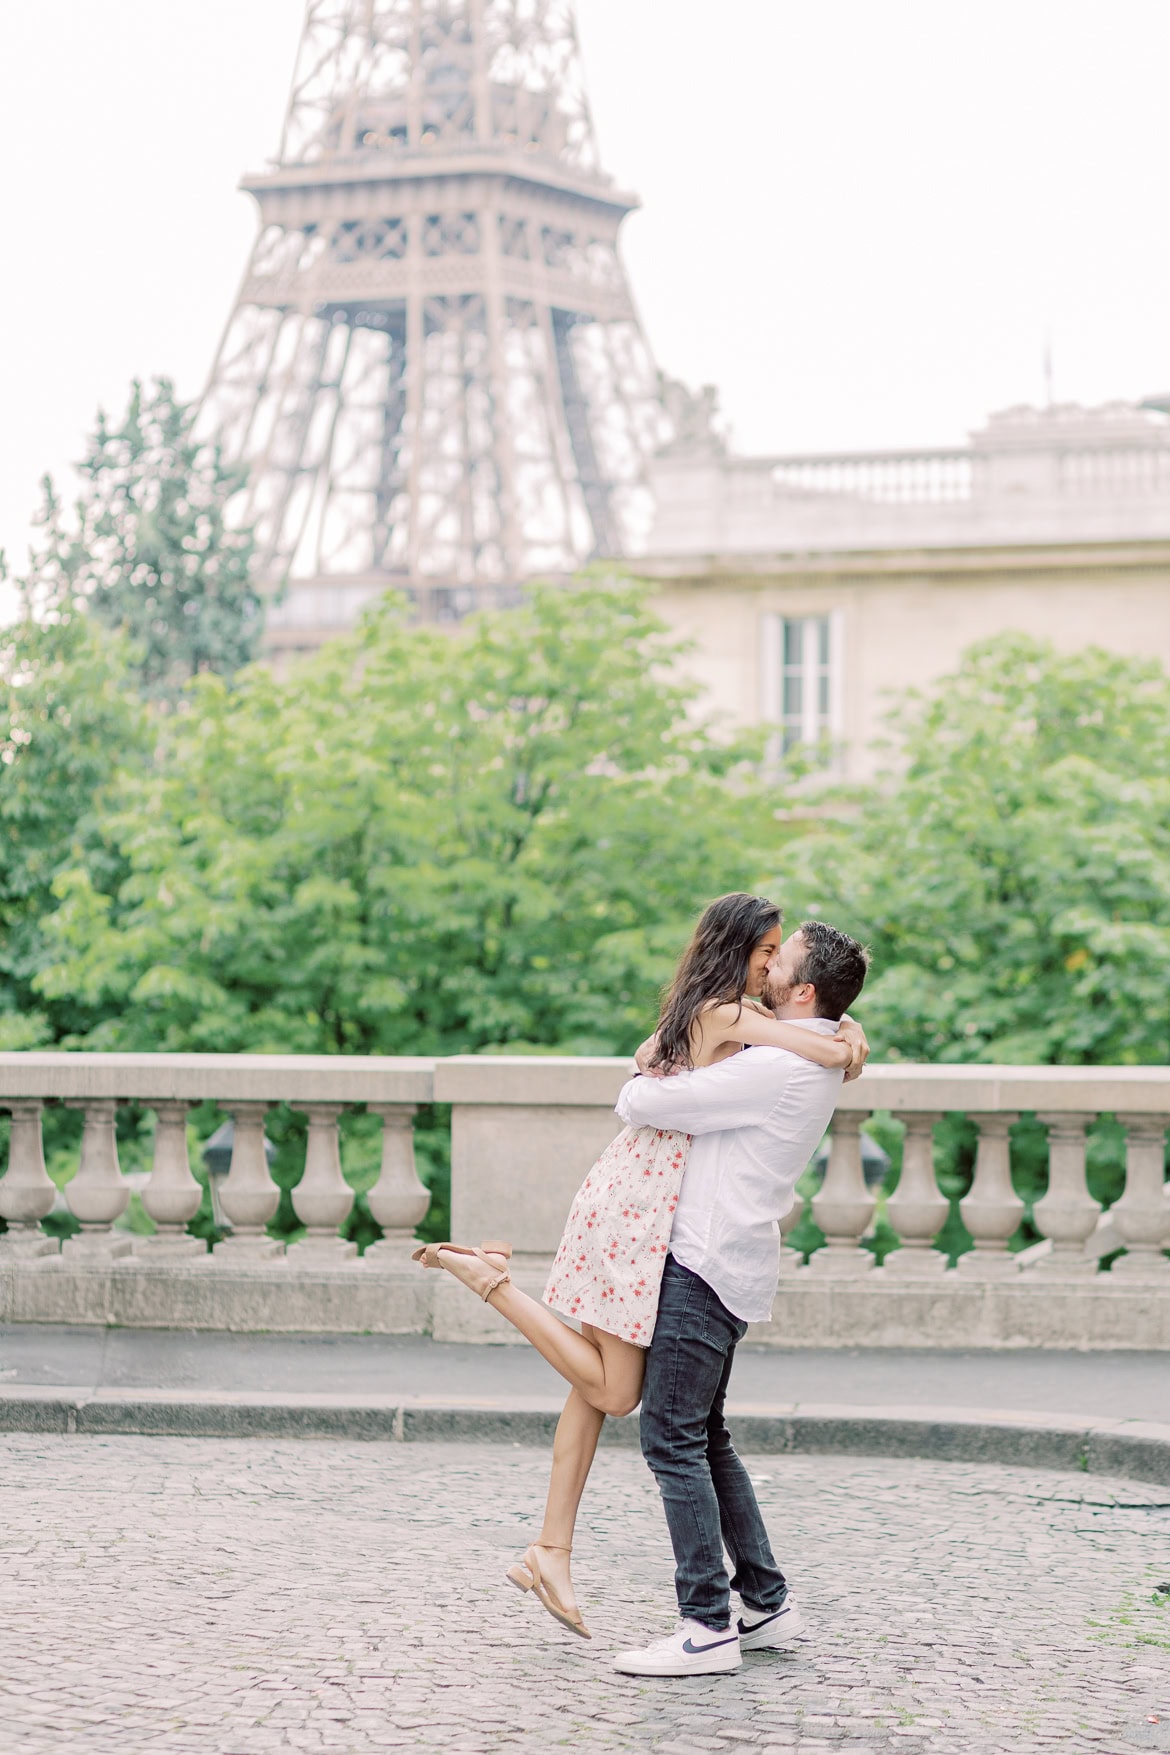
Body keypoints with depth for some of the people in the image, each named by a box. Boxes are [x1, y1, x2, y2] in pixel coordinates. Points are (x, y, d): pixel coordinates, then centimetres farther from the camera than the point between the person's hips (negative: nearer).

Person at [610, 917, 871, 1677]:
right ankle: (766, 1602, 21)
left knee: (673, 1439, -8)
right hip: (717, 1264, 10)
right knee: (704, 1438, 17)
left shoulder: (775, 1070, -19)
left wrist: (641, 1085, 6)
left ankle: (707, 1626, -6)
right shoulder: (818, 1063, 12)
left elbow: (641, 1104, -16)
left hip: (707, 1266, -10)